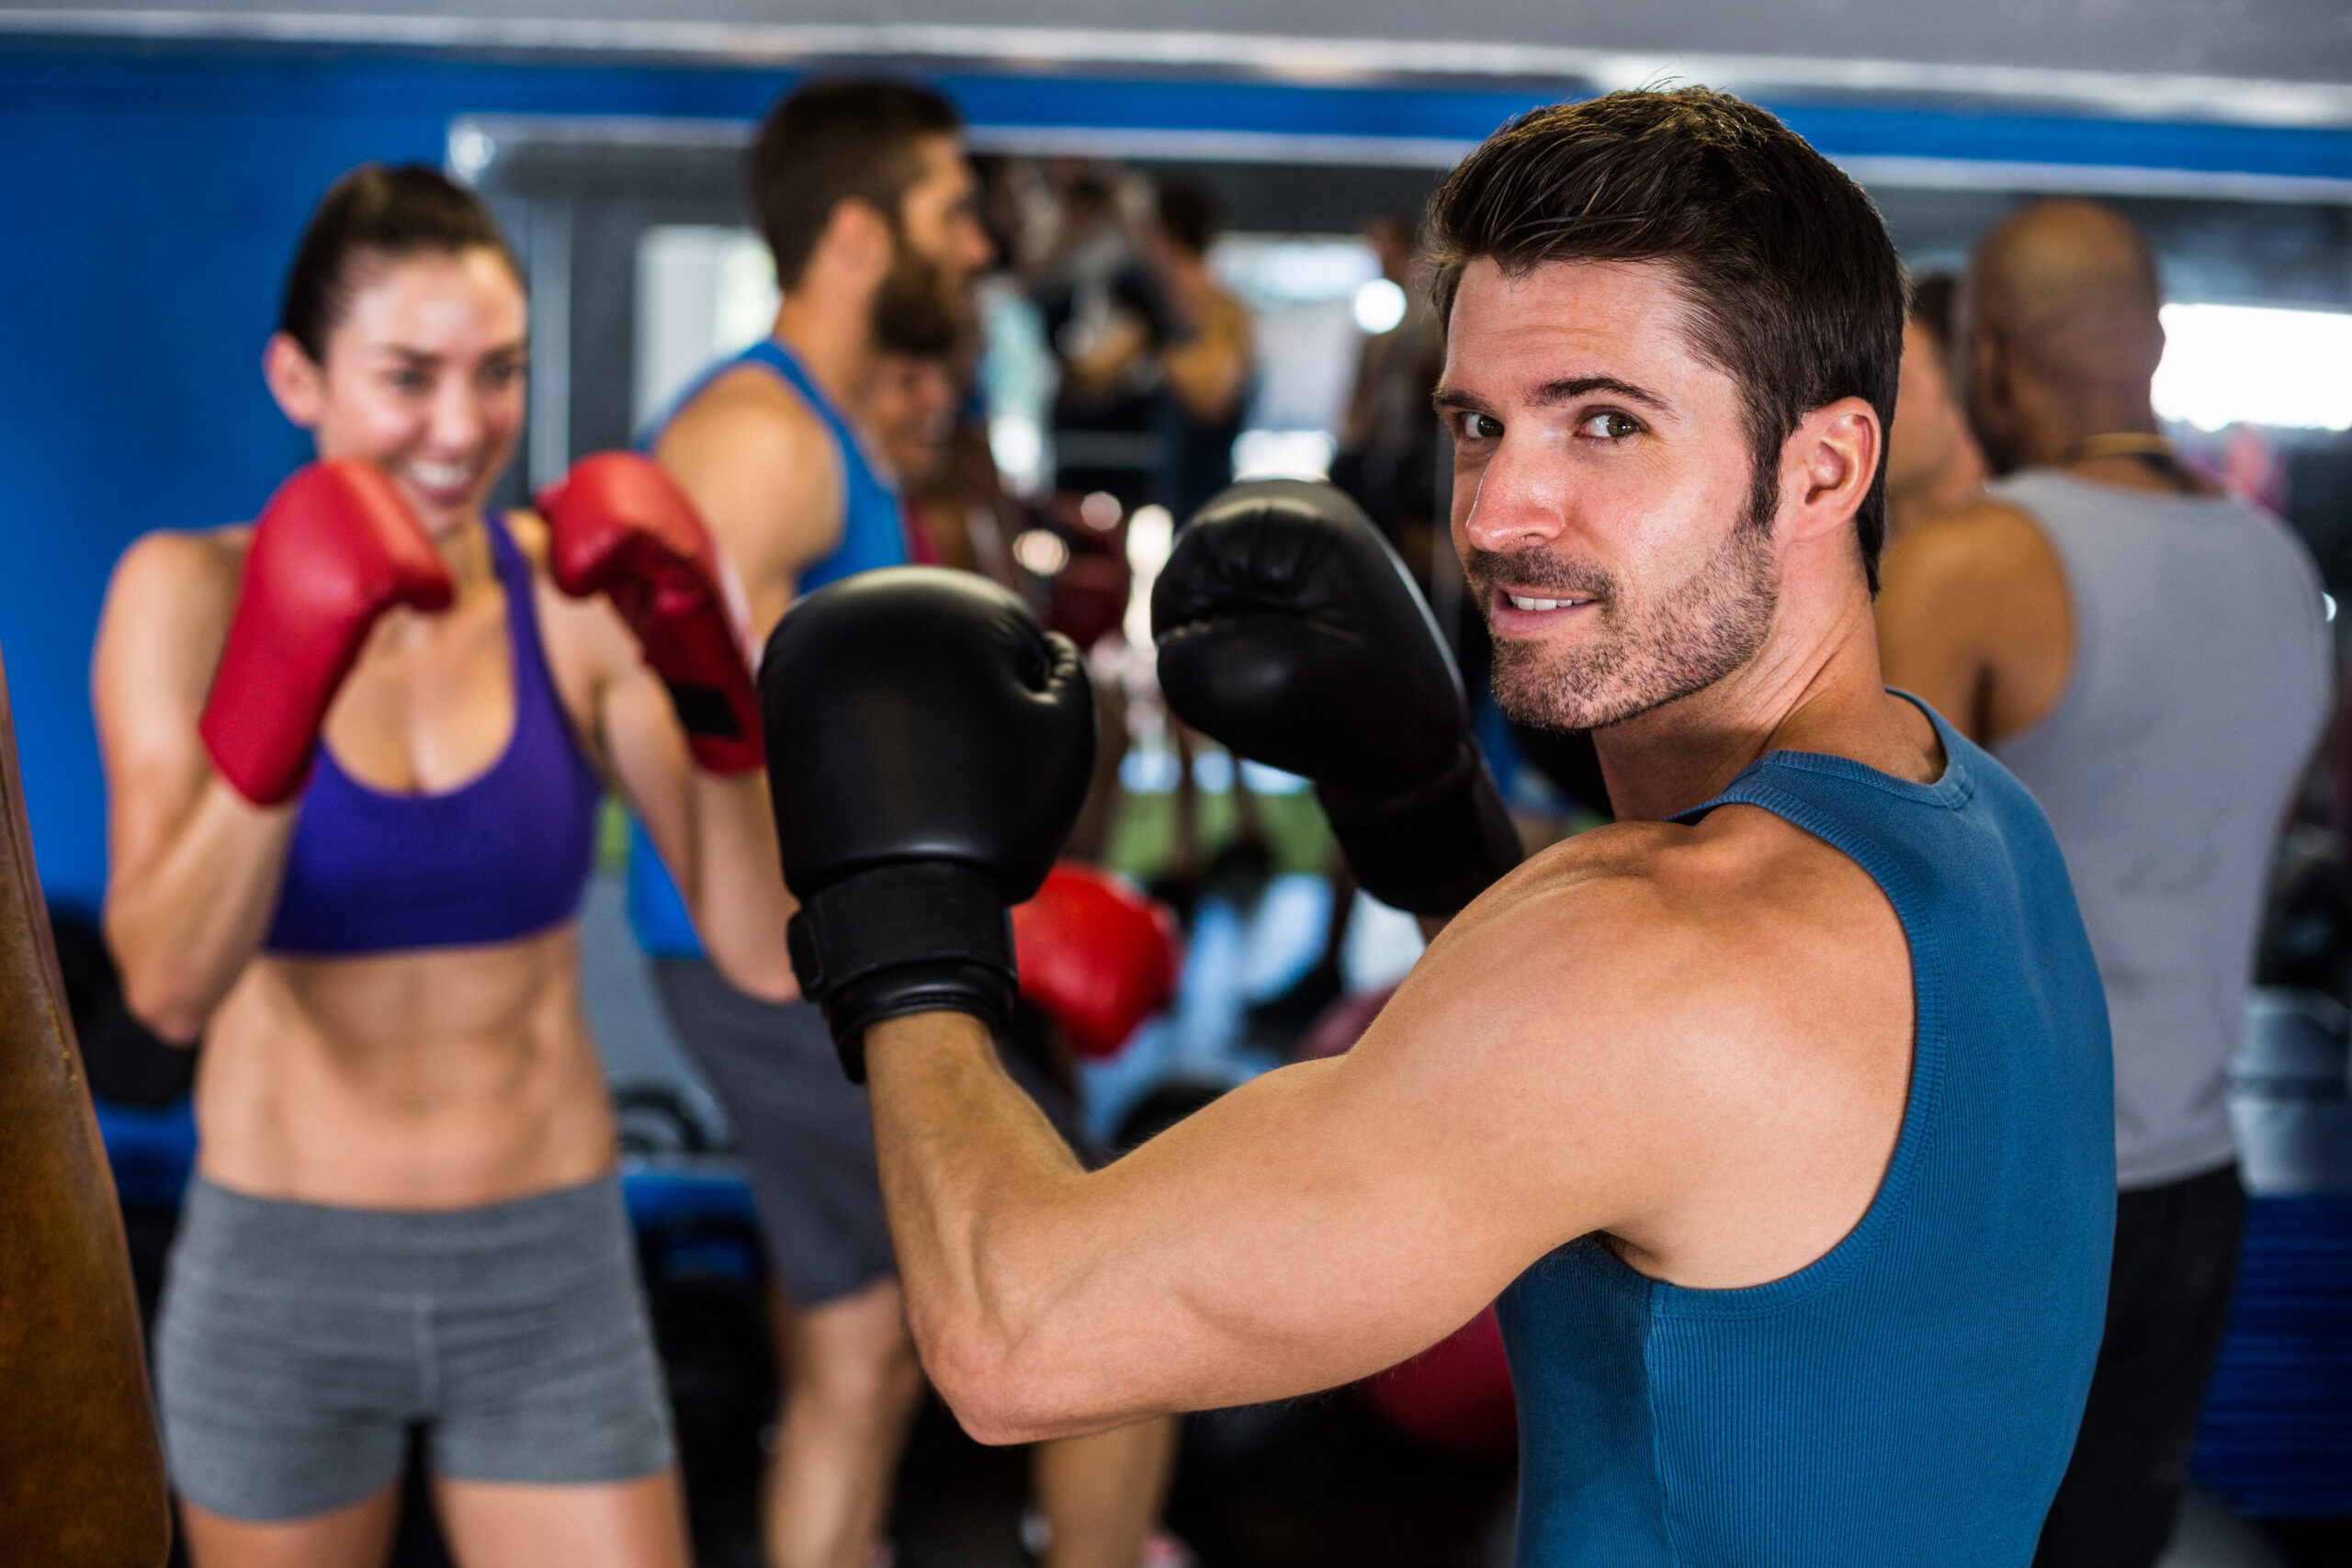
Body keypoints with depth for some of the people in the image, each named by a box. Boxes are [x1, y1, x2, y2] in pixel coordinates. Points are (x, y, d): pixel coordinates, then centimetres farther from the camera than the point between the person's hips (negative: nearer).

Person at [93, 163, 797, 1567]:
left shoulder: (576, 595, -7)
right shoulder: (191, 593, -10)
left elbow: (770, 956, -12)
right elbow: (168, 987, -21)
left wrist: (716, 699, -26)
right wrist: (279, 705, -34)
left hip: (552, 1273, 1)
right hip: (280, 1276, 0)